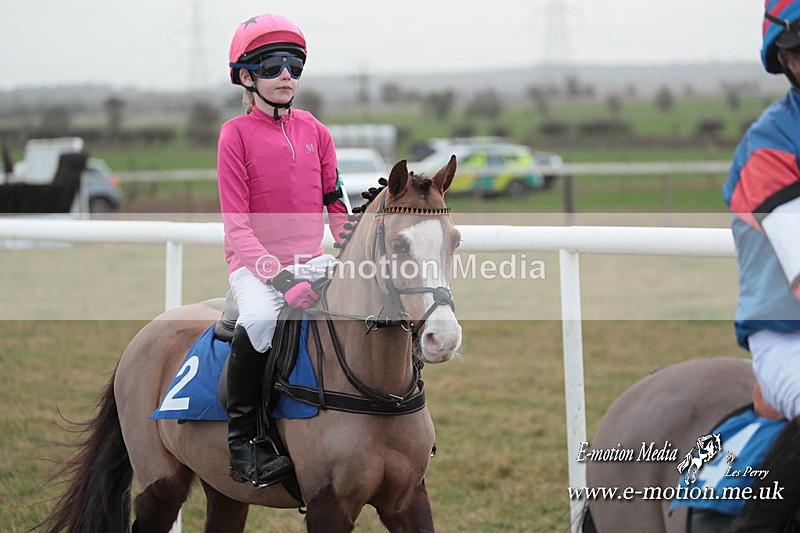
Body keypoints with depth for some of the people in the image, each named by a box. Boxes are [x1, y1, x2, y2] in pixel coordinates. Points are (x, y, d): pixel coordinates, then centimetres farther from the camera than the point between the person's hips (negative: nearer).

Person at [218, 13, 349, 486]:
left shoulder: (316, 131, 11)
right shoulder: (236, 134, -3)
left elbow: (337, 205, 16)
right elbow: (236, 223, -8)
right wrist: (277, 274, -22)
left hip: (311, 258, 5)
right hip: (254, 262, -5)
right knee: (260, 317, -36)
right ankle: (242, 437, -22)